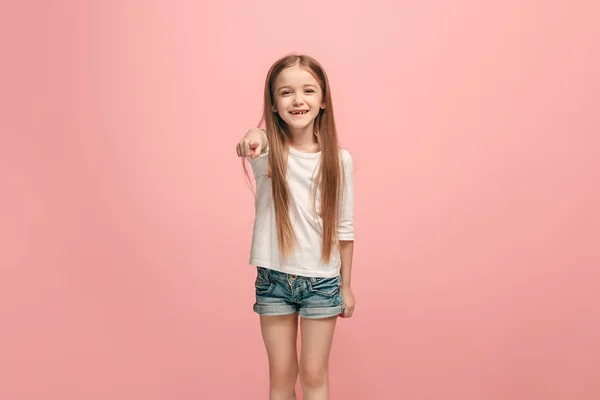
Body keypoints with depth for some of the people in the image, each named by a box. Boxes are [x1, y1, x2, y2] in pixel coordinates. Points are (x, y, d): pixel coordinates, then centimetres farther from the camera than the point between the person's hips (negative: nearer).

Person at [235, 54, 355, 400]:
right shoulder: (268, 150, -7)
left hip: (322, 281, 0)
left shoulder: (339, 160, -5)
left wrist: (347, 286, 6)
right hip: (273, 278, 0)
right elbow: (257, 141, -34)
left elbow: (344, 228, 2)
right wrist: (254, 137, -58)